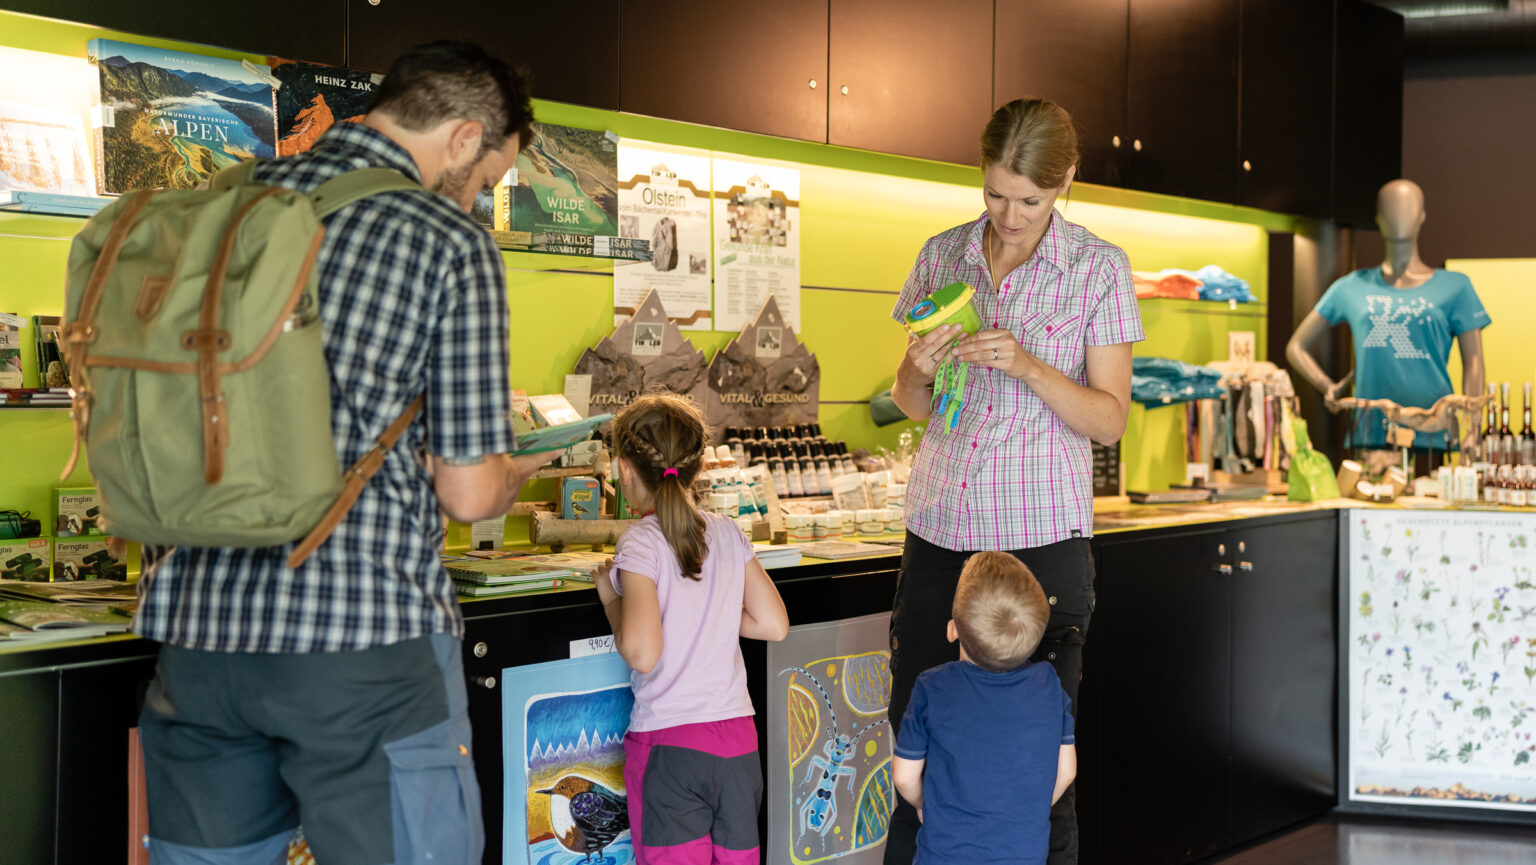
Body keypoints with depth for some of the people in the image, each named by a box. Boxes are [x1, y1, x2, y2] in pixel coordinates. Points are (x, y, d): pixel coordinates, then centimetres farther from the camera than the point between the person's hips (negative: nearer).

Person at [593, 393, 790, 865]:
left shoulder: (641, 543, -12)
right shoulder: (729, 533, 4)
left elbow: (642, 653, -20)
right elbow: (773, 624, 6)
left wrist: (611, 597, -4)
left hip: (668, 741, -5)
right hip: (737, 737, 5)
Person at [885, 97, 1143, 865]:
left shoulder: (1098, 269, -3)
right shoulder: (943, 255, 6)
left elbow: (1109, 419, -4)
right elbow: (909, 403, 10)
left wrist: (1028, 365, -20)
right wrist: (922, 372, -13)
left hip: (1042, 539, -3)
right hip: (939, 529, 3)